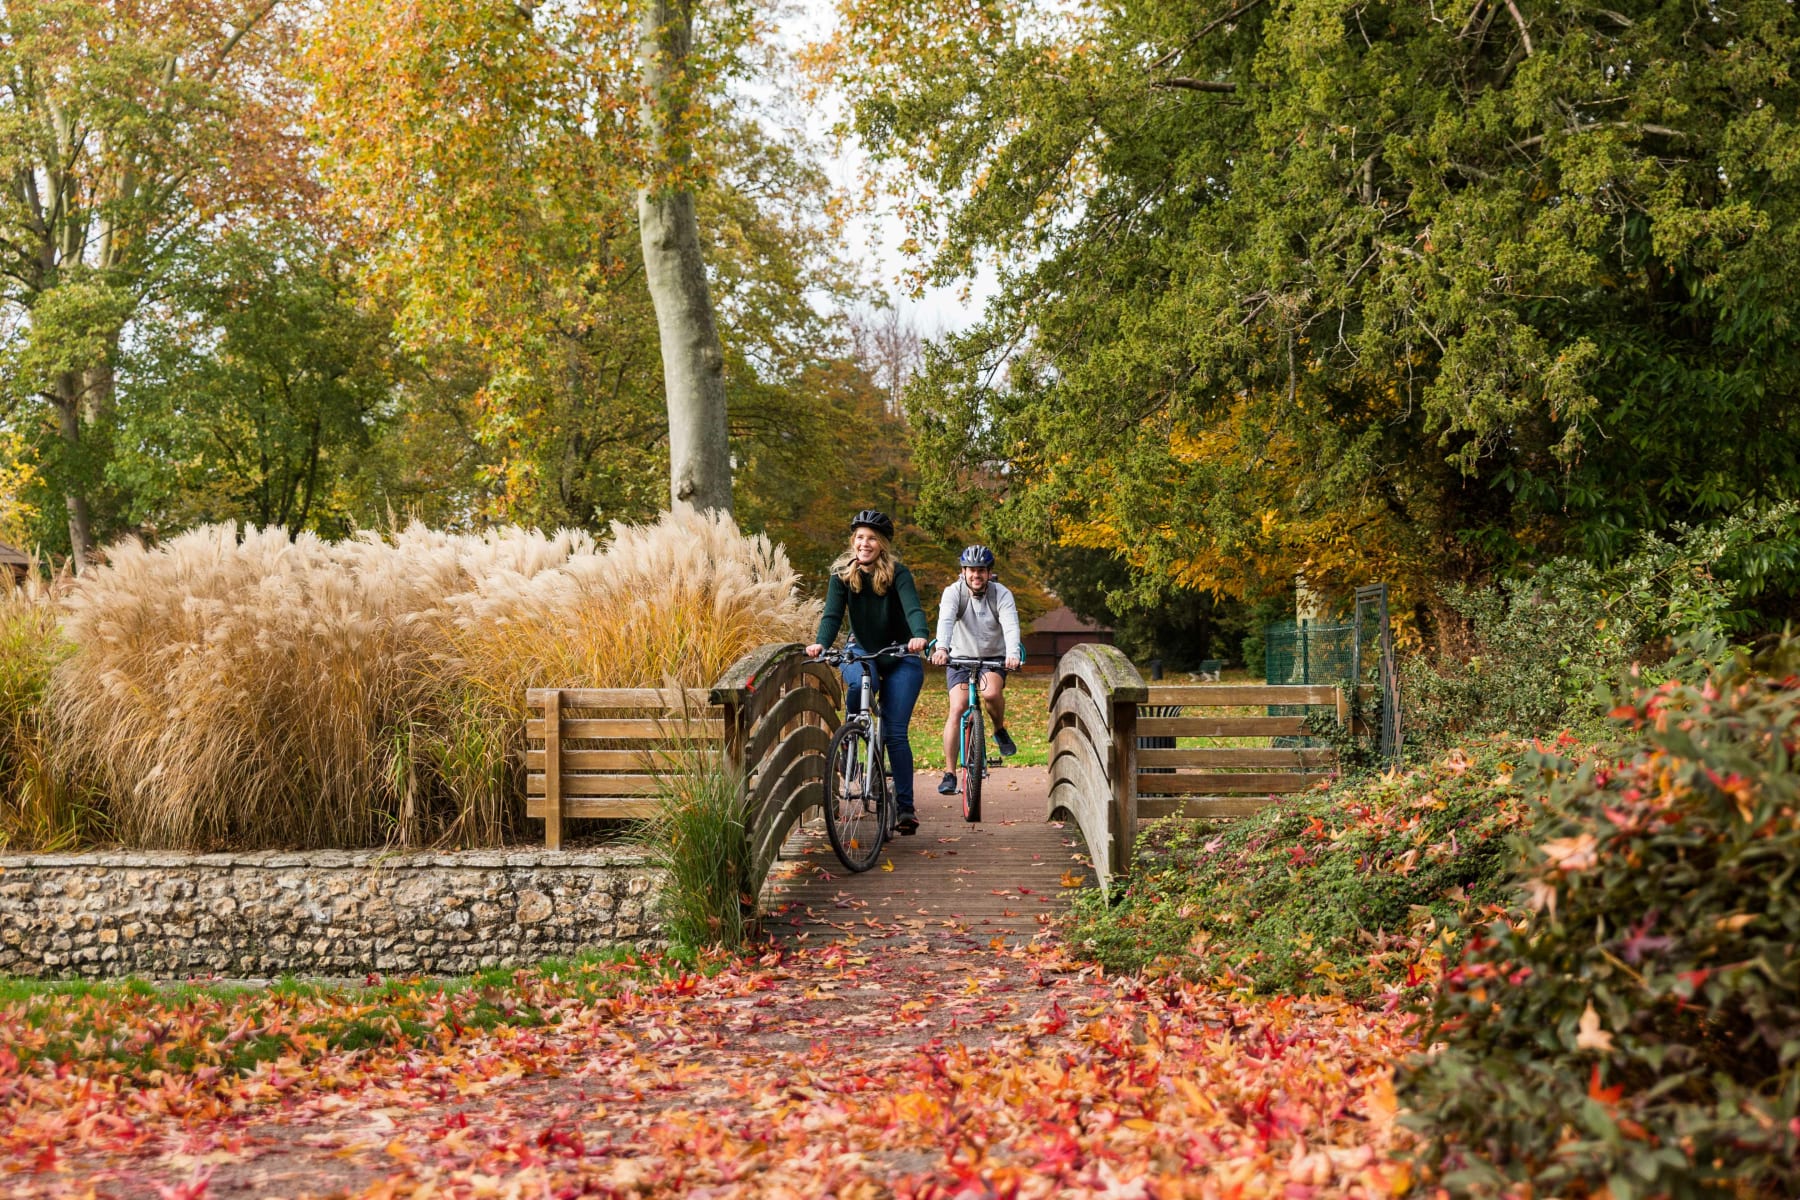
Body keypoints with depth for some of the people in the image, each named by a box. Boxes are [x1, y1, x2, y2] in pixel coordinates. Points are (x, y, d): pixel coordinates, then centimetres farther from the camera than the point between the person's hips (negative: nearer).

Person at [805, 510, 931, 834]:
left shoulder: (898, 574, -15)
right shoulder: (842, 574, -8)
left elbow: (913, 609, -30)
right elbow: (832, 614, -18)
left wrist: (919, 636, -51)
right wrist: (821, 643, -38)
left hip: (900, 660, -1)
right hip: (861, 654, 2)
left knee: (895, 733, -9)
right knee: (860, 683, -36)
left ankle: (905, 807, -1)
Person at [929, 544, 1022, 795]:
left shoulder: (1001, 594, -12)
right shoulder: (953, 592, -14)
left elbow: (1011, 626, -27)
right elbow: (945, 621, -31)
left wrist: (1013, 654, -47)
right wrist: (941, 648, -51)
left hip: (994, 657, 0)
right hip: (960, 657, 0)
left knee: (991, 692, -31)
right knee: (957, 709, -18)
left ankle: (1000, 730, 2)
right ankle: (949, 774, -14)